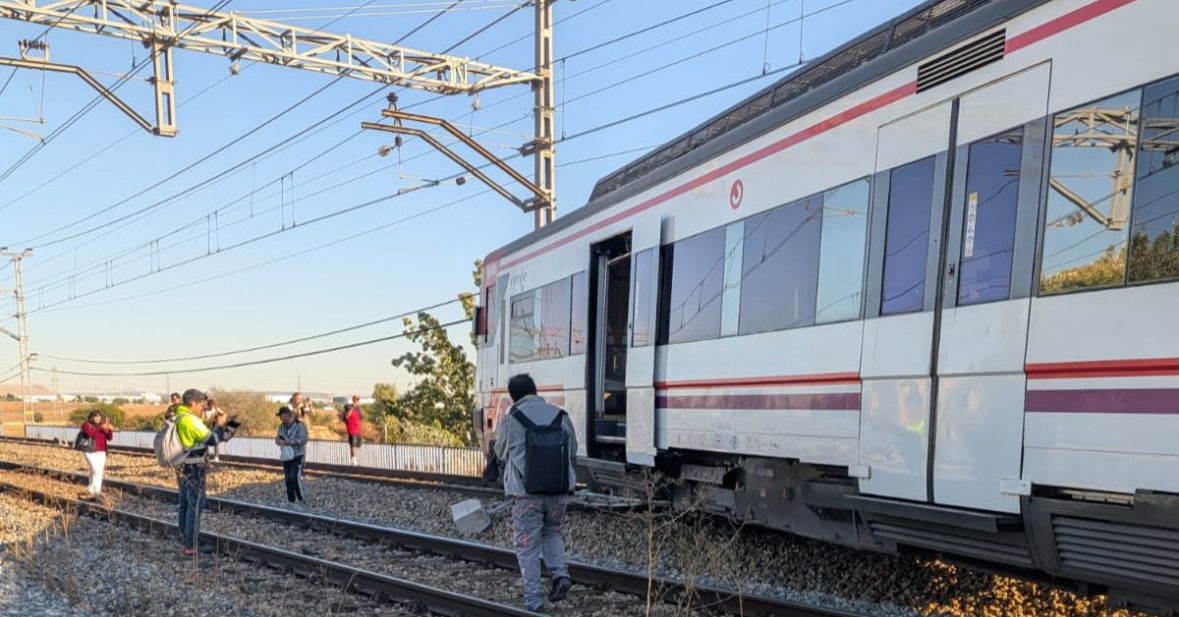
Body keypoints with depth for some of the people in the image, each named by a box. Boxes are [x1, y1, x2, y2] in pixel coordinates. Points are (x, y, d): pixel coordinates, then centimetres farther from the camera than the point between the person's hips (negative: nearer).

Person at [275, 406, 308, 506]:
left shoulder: (299, 425, -11)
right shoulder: (282, 427, 10)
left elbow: (303, 439, -19)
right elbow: (277, 439, 13)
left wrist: (290, 442, -24)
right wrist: (279, 441, -11)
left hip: (297, 456, -7)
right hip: (286, 456, 7)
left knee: (295, 477, -14)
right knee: (288, 479, 7)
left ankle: (301, 500, -4)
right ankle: (291, 501, 16)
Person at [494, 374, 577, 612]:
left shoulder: (511, 421, -9)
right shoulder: (561, 416, 1)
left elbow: (501, 453, 8)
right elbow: (573, 454, 11)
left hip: (526, 492, -3)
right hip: (558, 491, 3)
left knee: (528, 546, 8)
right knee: (552, 531, 27)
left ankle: (533, 601, 10)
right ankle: (560, 573, 7)